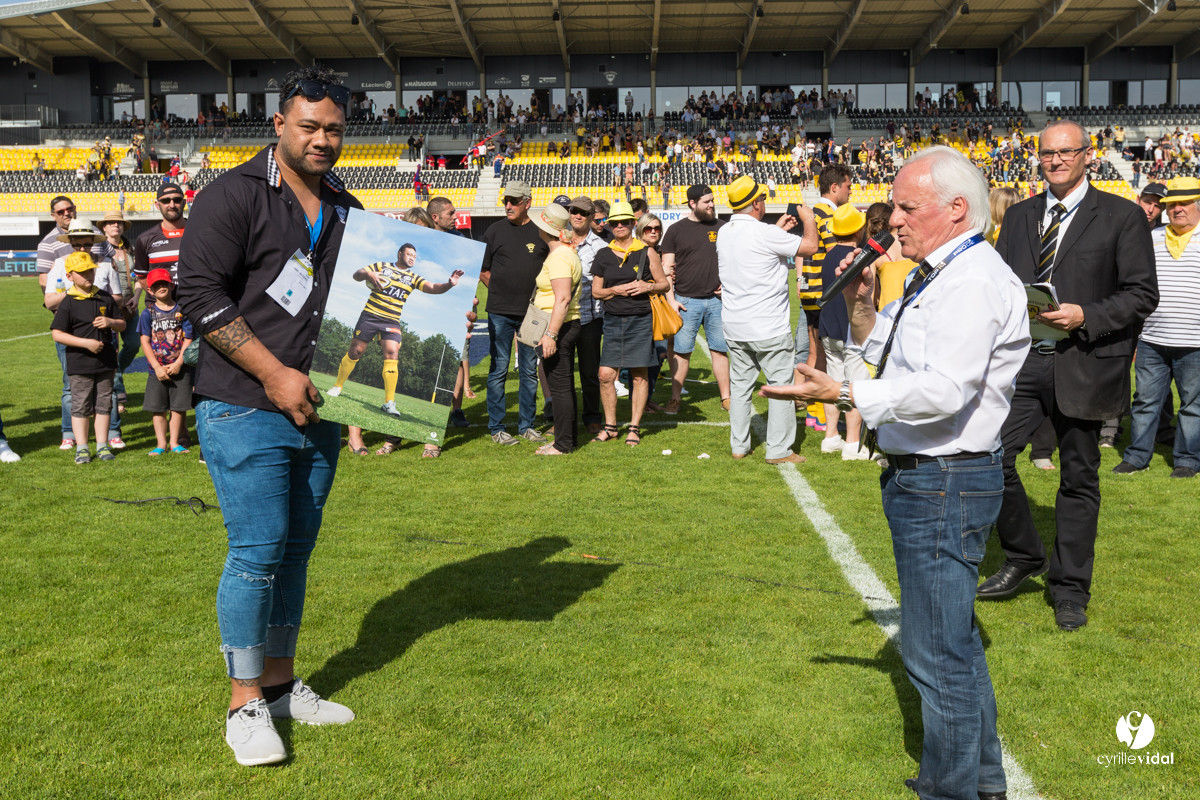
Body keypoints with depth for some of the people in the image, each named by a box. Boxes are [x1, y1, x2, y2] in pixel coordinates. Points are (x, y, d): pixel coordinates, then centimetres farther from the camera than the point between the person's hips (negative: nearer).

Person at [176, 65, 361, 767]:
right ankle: (245, 705, 6)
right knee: (258, 551, -6)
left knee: (296, 549, 12)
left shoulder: (348, 210, 14)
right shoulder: (234, 195, -6)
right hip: (246, 410, -6)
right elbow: (200, 292, -13)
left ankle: (282, 684, 24)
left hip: (318, 412, 6)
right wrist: (274, 374, -17)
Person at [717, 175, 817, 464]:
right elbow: (810, 246, -11)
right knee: (781, 385, 3)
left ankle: (738, 446, 18)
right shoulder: (764, 233, -17)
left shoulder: (724, 232, 6)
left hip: (734, 327, 7)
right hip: (768, 328, -7)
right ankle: (779, 450, 5)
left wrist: (777, 229, 28)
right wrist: (809, 219, 6)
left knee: (739, 385, 14)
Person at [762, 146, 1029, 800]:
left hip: (944, 486, -12)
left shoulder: (974, 283, -19)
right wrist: (861, 303, 6)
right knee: (953, 639, 23)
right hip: (922, 480, 12)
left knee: (936, 654, -3)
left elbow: (944, 390, -31)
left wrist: (841, 394, -34)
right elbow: (878, 353, 24)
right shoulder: (939, 278, 15)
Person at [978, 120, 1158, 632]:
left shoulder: (1122, 216, -1)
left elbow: (1142, 294, -4)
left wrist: (1086, 317, -18)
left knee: (1079, 479, 6)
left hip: (1082, 364, -3)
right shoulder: (1020, 216, 13)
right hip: (1021, 361, 4)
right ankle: (1023, 558, 18)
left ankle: (1070, 589, 20)